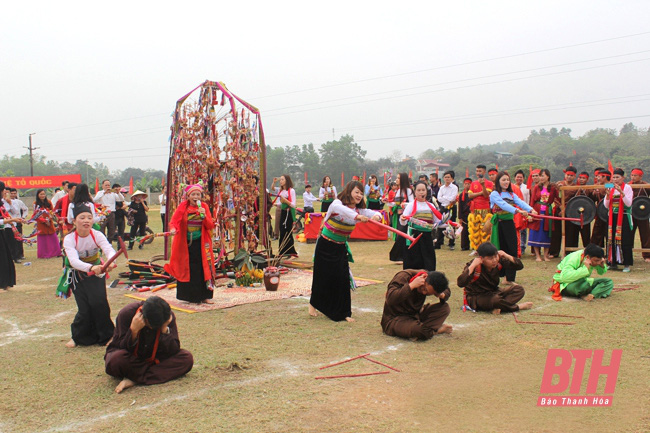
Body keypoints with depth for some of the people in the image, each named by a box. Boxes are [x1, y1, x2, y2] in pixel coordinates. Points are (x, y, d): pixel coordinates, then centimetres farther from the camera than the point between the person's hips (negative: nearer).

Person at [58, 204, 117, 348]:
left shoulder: (97, 235, -17)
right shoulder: (69, 239, -21)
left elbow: (109, 249, -35)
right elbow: (73, 260, -37)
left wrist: (111, 262, -59)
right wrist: (90, 267, -56)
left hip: (97, 272, 1)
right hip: (78, 275, -1)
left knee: (99, 303, -16)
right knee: (85, 309, -9)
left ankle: (105, 336, 5)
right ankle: (78, 337, 19)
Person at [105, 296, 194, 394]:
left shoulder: (169, 317, -16)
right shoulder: (126, 314, -23)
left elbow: (173, 351, -19)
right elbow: (122, 348, -22)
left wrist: (165, 329, -30)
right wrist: (133, 330, -36)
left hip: (154, 359, 3)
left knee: (187, 358, -25)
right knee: (116, 360, -39)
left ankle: (133, 380, -29)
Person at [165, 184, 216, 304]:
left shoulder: (204, 207, 3)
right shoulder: (183, 207, -1)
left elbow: (210, 226, -2)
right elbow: (174, 221, -7)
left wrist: (204, 216, -18)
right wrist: (173, 229, -28)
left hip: (201, 244, 1)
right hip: (186, 243, -1)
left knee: (202, 269, -1)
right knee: (188, 269, 2)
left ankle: (204, 296, 7)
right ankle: (190, 296, 12)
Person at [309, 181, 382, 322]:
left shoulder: (359, 210, -1)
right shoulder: (337, 203, -19)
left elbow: (375, 214, -9)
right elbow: (339, 208, -42)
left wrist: (376, 216, -34)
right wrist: (357, 216, -58)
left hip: (341, 248, 5)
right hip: (325, 246, -5)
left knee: (343, 278, -1)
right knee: (323, 277, 3)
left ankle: (343, 313, 9)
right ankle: (313, 304, 29)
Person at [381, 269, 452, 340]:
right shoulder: (404, 276, -23)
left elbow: (447, 290, 13)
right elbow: (390, 300, -36)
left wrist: (442, 295, -12)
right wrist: (412, 285, -36)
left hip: (416, 314, 7)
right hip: (395, 318, -7)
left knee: (445, 308, -9)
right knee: (420, 330, -37)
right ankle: (437, 329, -6)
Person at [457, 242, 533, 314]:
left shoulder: (499, 261, -9)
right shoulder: (476, 267, -24)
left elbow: (520, 266, -1)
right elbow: (460, 283, -38)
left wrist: (506, 256, -16)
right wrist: (472, 266, -37)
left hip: (493, 293, 7)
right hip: (476, 298, -7)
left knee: (519, 290, -11)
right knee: (495, 299, -38)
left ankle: (499, 308, -28)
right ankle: (517, 307, -11)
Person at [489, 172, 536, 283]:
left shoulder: (512, 194, 11)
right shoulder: (494, 194, -6)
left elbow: (520, 202, -8)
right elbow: (504, 205, -24)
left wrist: (531, 209, -27)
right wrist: (518, 210, -38)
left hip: (510, 224, 5)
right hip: (499, 225, -5)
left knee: (513, 250, 1)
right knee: (500, 250, 0)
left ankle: (510, 278, 8)